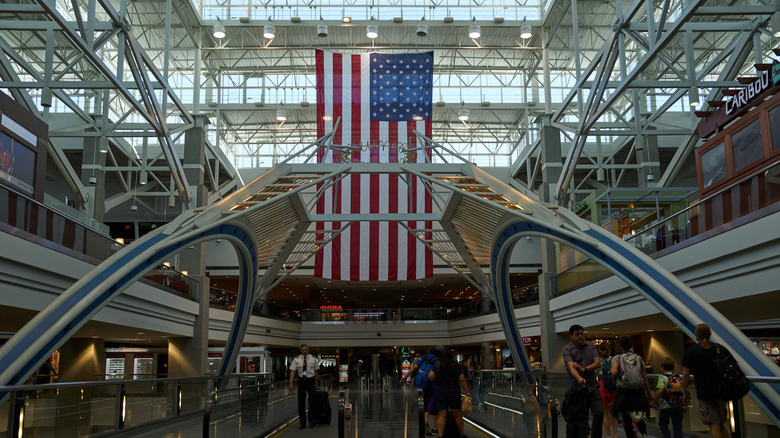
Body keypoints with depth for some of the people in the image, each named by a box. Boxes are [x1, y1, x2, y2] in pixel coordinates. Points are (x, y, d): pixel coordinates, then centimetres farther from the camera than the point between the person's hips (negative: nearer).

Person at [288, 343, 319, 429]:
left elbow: (316, 371, 8)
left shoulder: (314, 359, 3)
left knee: (312, 399, -20)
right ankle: (302, 423, 12)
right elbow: (292, 371, -2)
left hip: (311, 380, -1)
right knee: (301, 402, 3)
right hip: (301, 380, 1)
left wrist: (316, 383, 8)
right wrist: (291, 383, -11)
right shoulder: (296, 359, 2)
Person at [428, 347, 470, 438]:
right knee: (457, 414, 12)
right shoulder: (458, 366, -2)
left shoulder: (438, 364, -3)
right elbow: (462, 380, -8)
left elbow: (430, 376, -9)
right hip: (454, 393, 0)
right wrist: (467, 393, -4)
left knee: (441, 415, 1)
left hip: (440, 392, 0)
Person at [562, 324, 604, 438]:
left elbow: (598, 363, 1)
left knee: (599, 413, -2)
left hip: (592, 385, 3)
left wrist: (584, 369, -14)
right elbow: (571, 367, -18)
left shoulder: (590, 346, 10)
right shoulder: (567, 349, -3)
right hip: (575, 386, -3)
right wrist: (579, 378, -37)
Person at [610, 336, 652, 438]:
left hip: (623, 392, -2)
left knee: (627, 420, 9)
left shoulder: (617, 358, 0)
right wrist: (649, 393, 10)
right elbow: (645, 378, 5)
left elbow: (614, 372, -21)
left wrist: (619, 375, 1)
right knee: (638, 419, 17)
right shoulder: (638, 358, 8)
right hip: (638, 392, 2)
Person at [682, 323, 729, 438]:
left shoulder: (691, 351, -7)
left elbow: (686, 374, -8)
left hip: (705, 393, -4)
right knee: (721, 424, 18)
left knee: (714, 426, 1)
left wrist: (685, 392, 3)